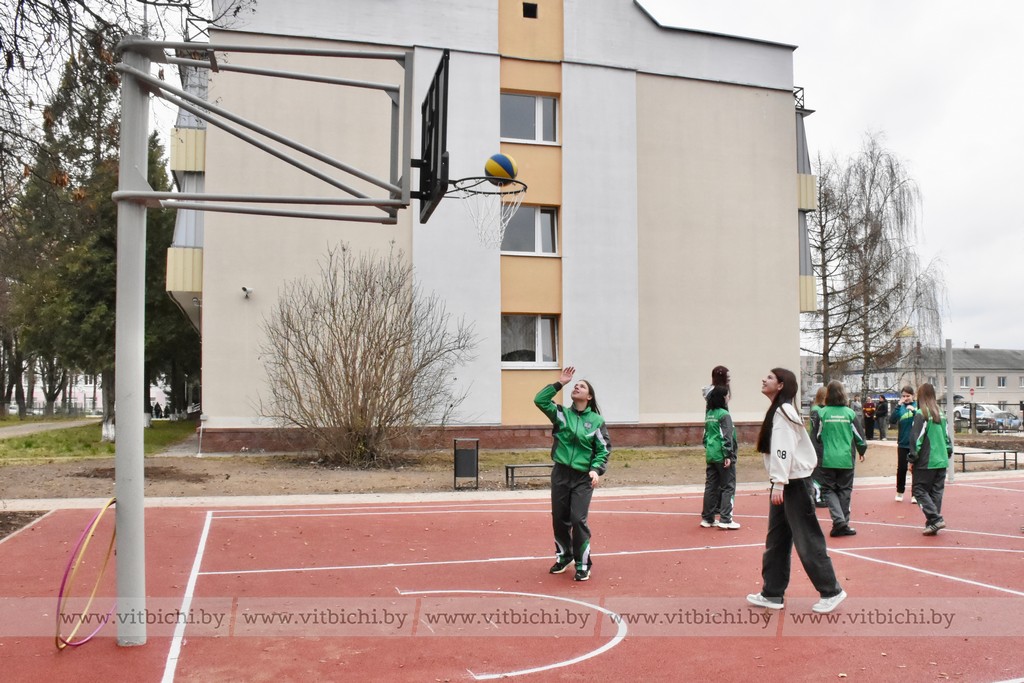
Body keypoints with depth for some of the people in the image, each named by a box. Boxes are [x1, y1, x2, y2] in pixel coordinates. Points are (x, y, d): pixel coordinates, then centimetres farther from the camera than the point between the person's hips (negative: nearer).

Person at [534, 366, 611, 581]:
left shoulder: (596, 421, -1)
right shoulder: (561, 414, 3)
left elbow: (604, 449, 1)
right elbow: (540, 400, -10)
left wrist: (596, 469, -15)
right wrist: (560, 383, -11)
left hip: (583, 478, -2)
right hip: (560, 474, 2)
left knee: (578, 520, -9)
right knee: (559, 519, 10)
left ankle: (583, 564, 7)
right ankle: (564, 557, 32)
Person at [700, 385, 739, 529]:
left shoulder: (709, 414, 12)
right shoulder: (724, 414, -12)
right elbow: (726, 437, -16)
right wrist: (728, 455, -16)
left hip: (710, 456, 8)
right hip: (722, 456, -8)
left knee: (711, 486, 11)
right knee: (728, 487, -1)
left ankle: (707, 518, 15)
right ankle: (725, 519, -3)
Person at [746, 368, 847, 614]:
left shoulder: (783, 411, -15)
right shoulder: (778, 410, 14)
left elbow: (784, 450, -24)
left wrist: (779, 483, -28)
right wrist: (777, 483, 15)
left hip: (795, 483, -10)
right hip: (784, 483, 10)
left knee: (807, 540, -1)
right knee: (776, 541, 12)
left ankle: (831, 591, 12)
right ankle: (772, 594, 19)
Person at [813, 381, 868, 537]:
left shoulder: (822, 413, -6)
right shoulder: (850, 413, -1)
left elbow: (816, 436, -1)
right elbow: (858, 435, 6)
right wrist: (862, 451, 25)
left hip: (827, 460, -1)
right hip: (846, 459, 2)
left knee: (828, 489, 8)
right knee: (844, 490, 11)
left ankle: (839, 520, -10)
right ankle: (843, 525, 13)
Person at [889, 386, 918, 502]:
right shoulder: (900, 407, -1)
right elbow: (892, 421, -14)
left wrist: (914, 411, -30)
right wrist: (898, 406, -22)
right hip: (903, 444, 1)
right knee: (901, 469, 6)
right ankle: (899, 492, 20)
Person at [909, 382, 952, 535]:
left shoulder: (921, 414, -12)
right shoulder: (941, 414, 10)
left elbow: (916, 438, -14)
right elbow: (947, 436, 15)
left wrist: (912, 459, -8)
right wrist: (947, 452, 22)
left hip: (926, 461, -7)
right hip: (941, 460, 7)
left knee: (920, 490, 0)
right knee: (936, 491, 11)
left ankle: (935, 519, -12)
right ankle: (933, 523, 12)